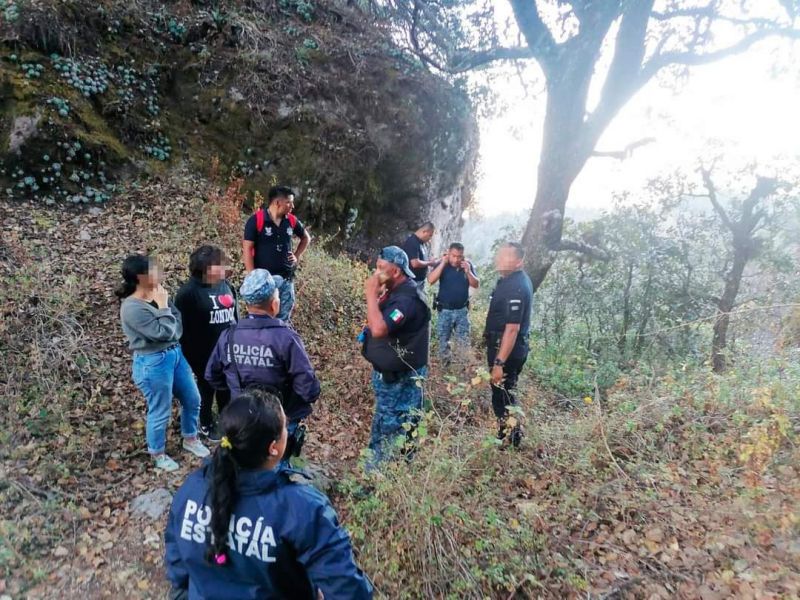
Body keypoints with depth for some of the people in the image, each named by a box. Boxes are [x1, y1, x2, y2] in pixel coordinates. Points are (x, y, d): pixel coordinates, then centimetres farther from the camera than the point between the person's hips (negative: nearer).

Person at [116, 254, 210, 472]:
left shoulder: (156, 295, 1)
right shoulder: (132, 308, -23)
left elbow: (177, 320, 6)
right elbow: (163, 332, -24)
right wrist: (162, 307, -17)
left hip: (175, 353, 8)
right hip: (153, 363, -8)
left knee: (192, 399, 19)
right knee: (160, 411, 9)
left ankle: (190, 439, 43)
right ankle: (157, 454, 34)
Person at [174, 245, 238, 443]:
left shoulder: (225, 285, 2)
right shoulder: (188, 292, -19)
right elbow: (182, 326, -17)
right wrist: (190, 355, -15)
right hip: (204, 354, -6)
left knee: (227, 387, 19)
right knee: (207, 389, 14)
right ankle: (206, 425, 35)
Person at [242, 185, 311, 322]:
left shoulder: (291, 220, 5)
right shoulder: (256, 220, -11)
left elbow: (306, 237, 24)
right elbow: (247, 249, -11)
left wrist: (297, 256, 11)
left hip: (286, 279, 5)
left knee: (283, 319, 13)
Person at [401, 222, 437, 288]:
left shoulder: (420, 243, 11)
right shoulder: (412, 242, -19)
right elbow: (415, 263, -28)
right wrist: (429, 263, -13)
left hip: (420, 281, 10)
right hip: (412, 281, -10)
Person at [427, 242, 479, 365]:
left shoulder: (468, 265, -1)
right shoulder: (442, 265, -7)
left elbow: (476, 285, -5)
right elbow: (431, 280, -22)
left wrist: (468, 272, -21)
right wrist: (443, 263, -24)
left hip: (462, 310, 1)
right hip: (445, 310, -1)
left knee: (464, 343, 7)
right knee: (443, 342, 10)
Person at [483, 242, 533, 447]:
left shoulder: (515, 288, -24)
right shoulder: (513, 279, 9)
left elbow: (512, 328, -28)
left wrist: (499, 363, -29)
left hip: (507, 350, -11)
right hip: (503, 347, 11)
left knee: (502, 397, 1)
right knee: (503, 395, 20)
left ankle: (512, 443, 14)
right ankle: (508, 438, 34)